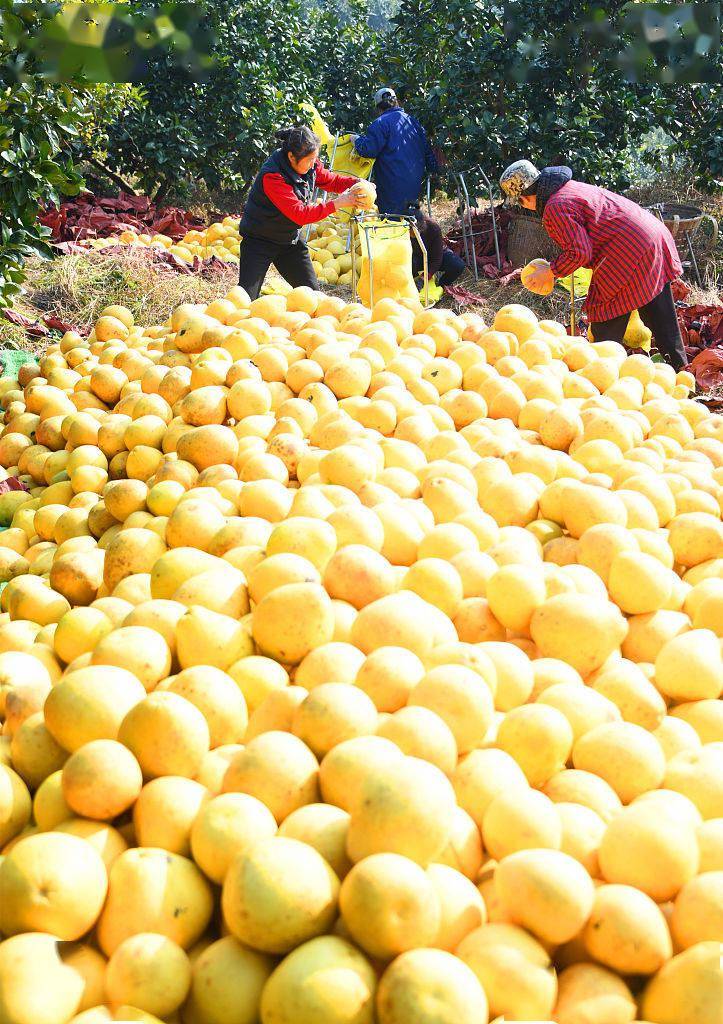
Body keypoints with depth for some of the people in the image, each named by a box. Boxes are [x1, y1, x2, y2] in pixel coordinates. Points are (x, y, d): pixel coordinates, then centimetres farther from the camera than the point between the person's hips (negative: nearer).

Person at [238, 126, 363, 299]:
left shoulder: (310, 165, -8)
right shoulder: (271, 176, -29)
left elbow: (332, 181, 9)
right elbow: (300, 214, -33)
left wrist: (358, 184, -11)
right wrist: (337, 204, -34)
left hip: (290, 239, 6)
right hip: (259, 240, -6)